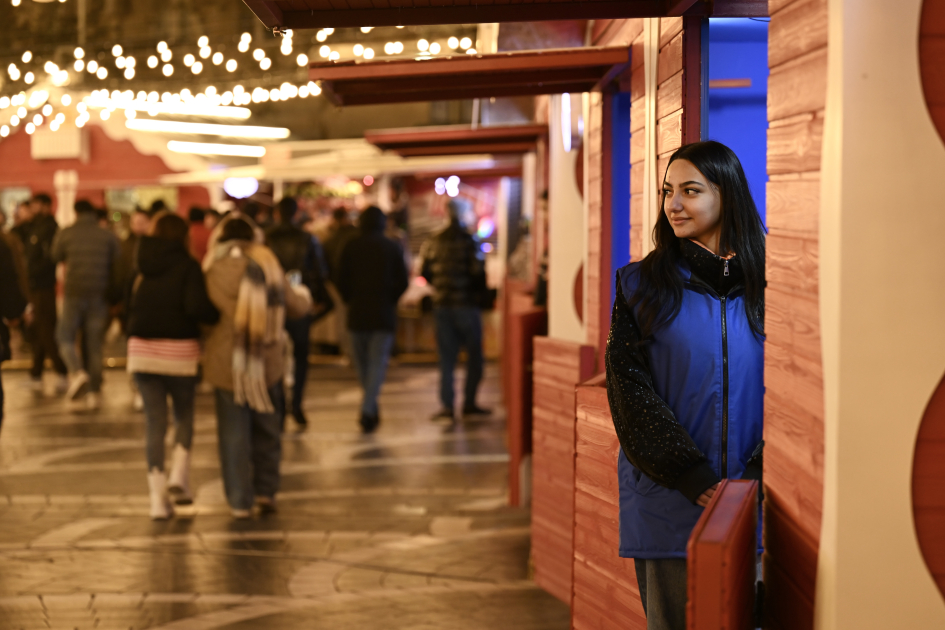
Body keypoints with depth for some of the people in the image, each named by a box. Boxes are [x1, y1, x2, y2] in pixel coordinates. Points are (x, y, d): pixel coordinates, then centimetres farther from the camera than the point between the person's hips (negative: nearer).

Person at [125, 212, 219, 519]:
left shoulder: (140, 267, 7)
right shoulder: (187, 266, -7)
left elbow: (127, 309, 11)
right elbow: (196, 307, -20)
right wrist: (220, 316, -4)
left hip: (141, 351, 3)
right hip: (179, 349, -3)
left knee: (155, 422, 6)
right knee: (184, 415, 17)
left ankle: (158, 495, 2)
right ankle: (179, 473, -1)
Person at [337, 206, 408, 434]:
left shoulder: (351, 247, 0)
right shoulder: (392, 248, -1)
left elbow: (342, 282, -1)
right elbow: (402, 282, -2)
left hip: (357, 314, 1)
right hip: (384, 315, -1)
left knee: (362, 362, 15)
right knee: (378, 362, -2)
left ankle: (371, 409, 24)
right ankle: (368, 410, -17)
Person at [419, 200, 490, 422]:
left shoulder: (433, 242, 3)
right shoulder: (468, 241, -11)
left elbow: (424, 272, 5)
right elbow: (478, 272, -14)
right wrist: (479, 293, 5)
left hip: (441, 304, 4)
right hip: (466, 304, -4)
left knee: (446, 357, 8)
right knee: (474, 355, 8)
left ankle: (447, 405, 4)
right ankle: (469, 403, 8)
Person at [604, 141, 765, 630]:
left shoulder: (763, 283, 4)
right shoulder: (641, 285, 3)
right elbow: (629, 388, -3)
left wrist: (758, 474, -13)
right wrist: (691, 477, -12)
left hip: (754, 499, 1)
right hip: (668, 504, 0)